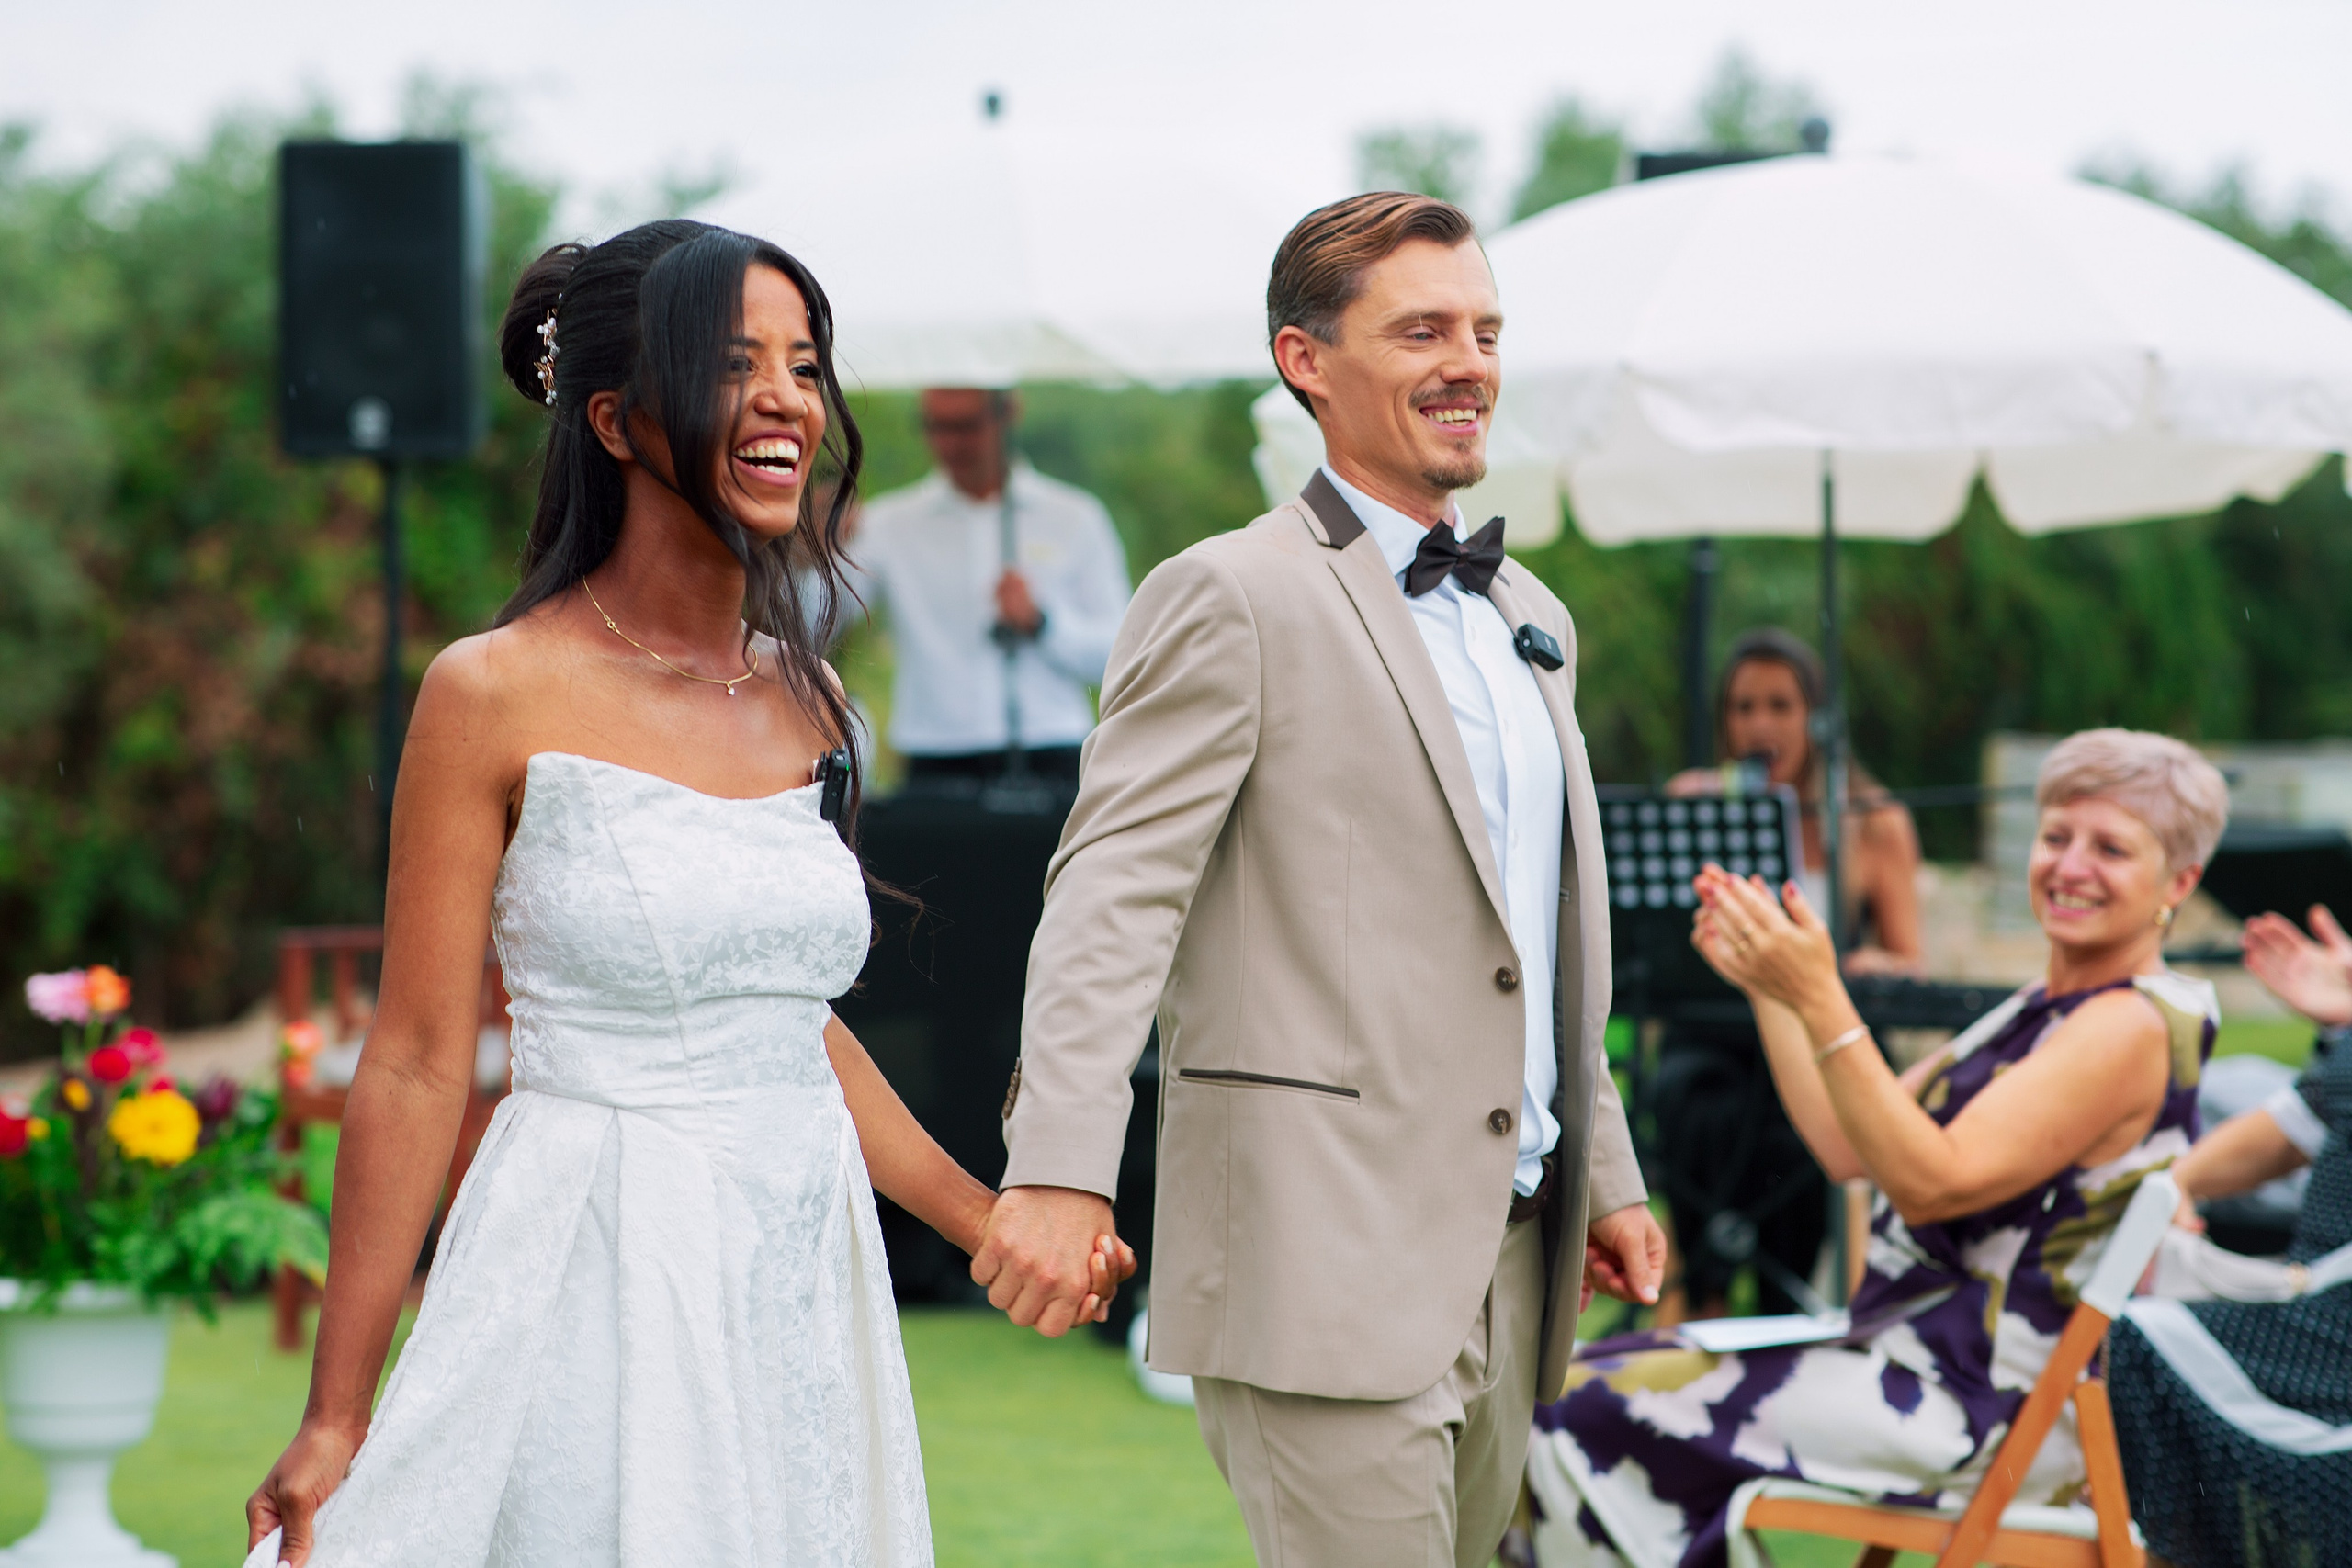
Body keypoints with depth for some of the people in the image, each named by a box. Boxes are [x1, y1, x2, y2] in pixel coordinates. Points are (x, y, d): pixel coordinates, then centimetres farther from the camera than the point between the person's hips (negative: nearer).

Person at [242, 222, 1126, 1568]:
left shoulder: (804, 699, 9)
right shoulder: (499, 697, -8)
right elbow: (419, 1067, -8)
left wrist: (992, 1227, 20)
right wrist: (334, 1422, -8)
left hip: (805, 1285, 6)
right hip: (598, 1288, -6)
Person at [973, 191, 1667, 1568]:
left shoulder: (1529, 619, 19)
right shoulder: (1234, 600, -7)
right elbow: (1114, 895, -16)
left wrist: (1606, 1176, 24)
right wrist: (1059, 1170, -27)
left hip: (1509, 1257, 8)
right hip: (1324, 1259, -8)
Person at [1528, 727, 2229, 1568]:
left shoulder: (2133, 1028, -15)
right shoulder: (2041, 1010, 16)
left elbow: (1932, 1181, -25)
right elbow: (1849, 1145, 14)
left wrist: (1819, 1001, -28)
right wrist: (1765, 986, 9)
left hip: (1988, 1412, -10)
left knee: (1585, 1412, -14)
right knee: (1573, 1379, 7)